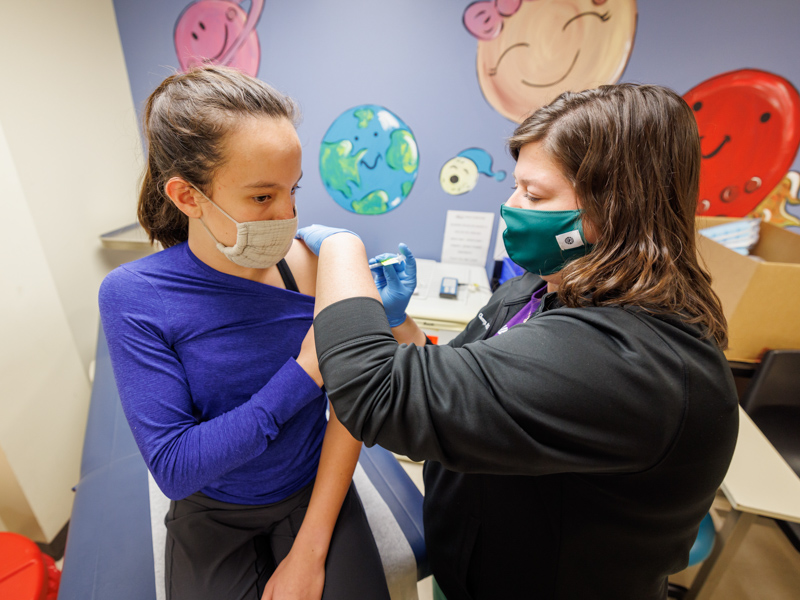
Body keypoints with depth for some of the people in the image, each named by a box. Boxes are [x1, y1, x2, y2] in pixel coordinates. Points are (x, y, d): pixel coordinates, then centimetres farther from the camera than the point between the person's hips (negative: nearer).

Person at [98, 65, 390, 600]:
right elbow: (174, 467, -19)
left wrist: (310, 551, -13)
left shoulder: (311, 263, -17)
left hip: (316, 493, 1)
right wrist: (302, 375, -26)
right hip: (212, 516, 0)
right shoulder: (133, 296, -18)